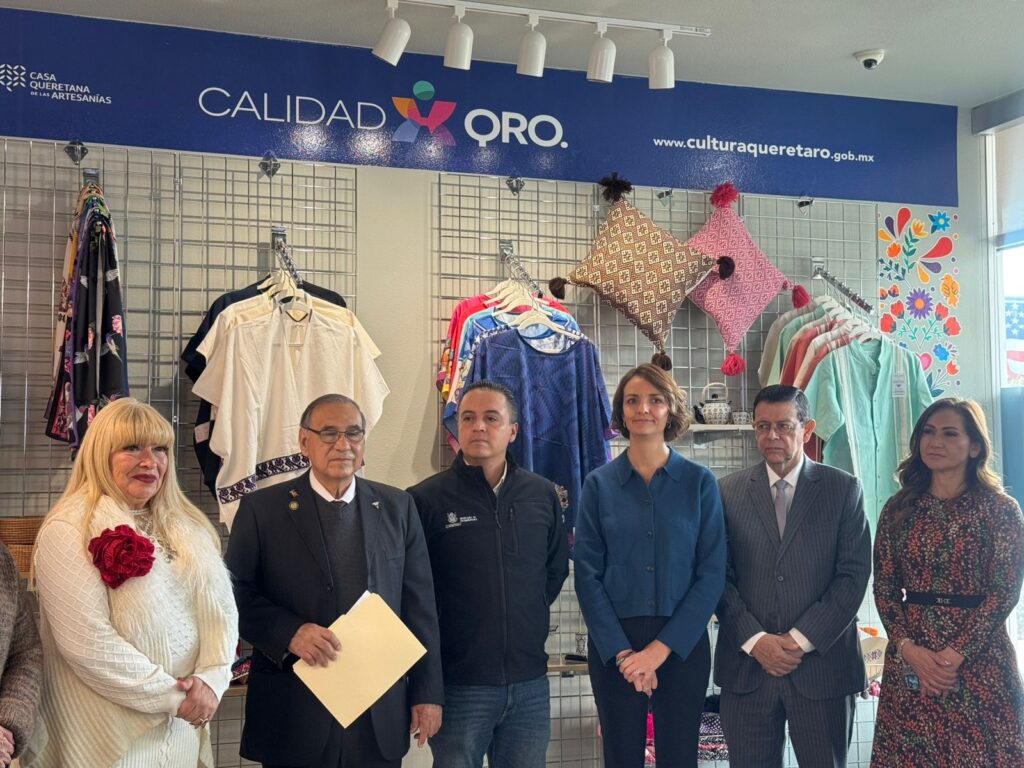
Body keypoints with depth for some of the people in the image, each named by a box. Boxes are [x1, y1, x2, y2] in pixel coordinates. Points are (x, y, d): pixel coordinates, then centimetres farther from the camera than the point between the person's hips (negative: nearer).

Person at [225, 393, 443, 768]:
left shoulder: (397, 507, 6)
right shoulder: (262, 509, -1)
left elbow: (419, 606, 6)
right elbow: (237, 595, -2)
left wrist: (427, 692, 4)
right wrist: (289, 632, -18)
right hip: (293, 712, -2)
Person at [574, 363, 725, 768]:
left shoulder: (699, 482, 0)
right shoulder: (599, 484, 1)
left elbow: (712, 572, -4)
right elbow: (587, 573, -3)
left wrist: (662, 647, -12)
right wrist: (622, 651, -12)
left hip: (682, 643, 0)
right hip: (613, 644, 0)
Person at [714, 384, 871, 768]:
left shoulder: (844, 489, 3)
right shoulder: (729, 491, 6)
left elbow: (854, 574, -4)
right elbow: (719, 576, 2)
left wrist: (801, 639, -10)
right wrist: (754, 640, -10)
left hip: (822, 666, -1)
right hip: (747, 666, 1)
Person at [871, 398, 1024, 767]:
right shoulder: (899, 508, 6)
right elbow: (884, 588, 4)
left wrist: (954, 655, -15)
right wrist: (907, 647, -10)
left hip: (979, 659, -3)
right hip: (908, 659, 3)